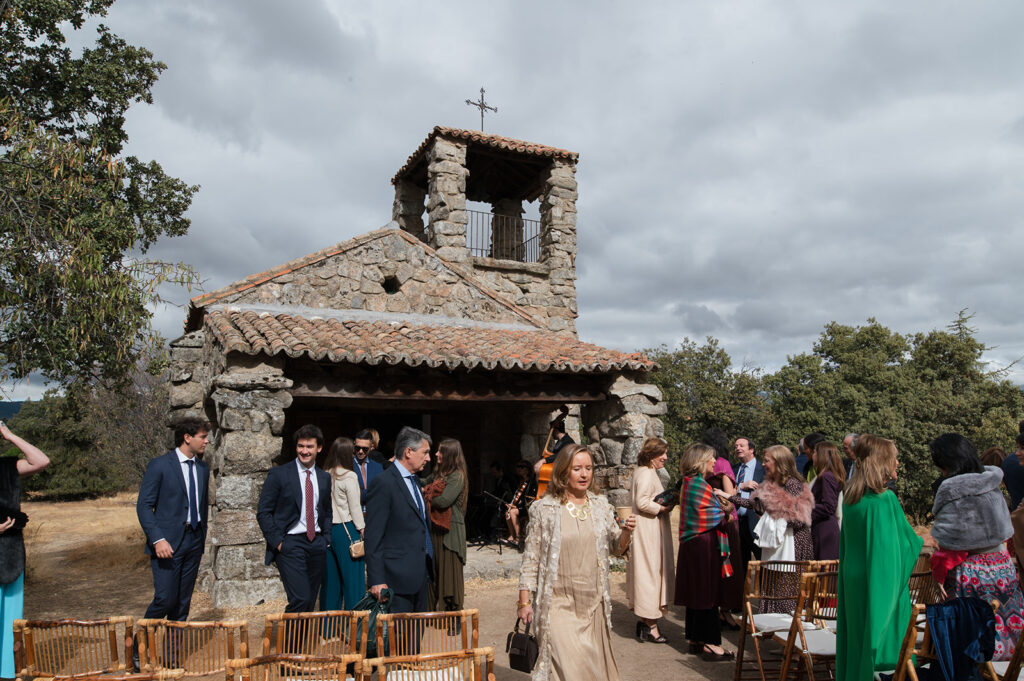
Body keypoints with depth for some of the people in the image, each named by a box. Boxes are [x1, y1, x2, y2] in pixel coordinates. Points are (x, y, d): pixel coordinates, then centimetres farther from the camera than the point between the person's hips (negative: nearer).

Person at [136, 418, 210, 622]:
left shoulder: (203, 467, 12)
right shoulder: (159, 465, -6)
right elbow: (143, 506, -9)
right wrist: (157, 539, -18)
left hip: (194, 541, 6)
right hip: (167, 542, -5)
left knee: (184, 601, 9)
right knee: (166, 599, -5)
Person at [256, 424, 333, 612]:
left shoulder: (324, 478, 12)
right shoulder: (279, 474, -3)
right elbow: (263, 513, -3)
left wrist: (326, 539, 8)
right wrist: (277, 542, -10)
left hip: (317, 544, 5)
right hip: (290, 543, -5)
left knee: (311, 602, 8)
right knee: (300, 599, -16)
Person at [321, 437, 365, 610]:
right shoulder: (349, 476, -11)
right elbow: (355, 508, -10)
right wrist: (363, 531, -2)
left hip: (327, 530, 6)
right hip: (346, 530, -6)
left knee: (331, 578, 14)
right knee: (352, 578, 2)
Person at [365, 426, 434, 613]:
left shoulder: (413, 480, 15)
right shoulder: (384, 483, -14)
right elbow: (373, 537, -16)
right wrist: (376, 581, -18)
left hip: (420, 575, 9)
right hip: (398, 578, -9)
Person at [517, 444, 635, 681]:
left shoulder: (601, 506, 5)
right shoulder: (544, 509, -7)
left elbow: (617, 548, 13)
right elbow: (531, 558, -3)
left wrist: (626, 533, -9)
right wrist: (524, 601, -5)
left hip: (593, 602, 4)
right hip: (559, 604, -4)